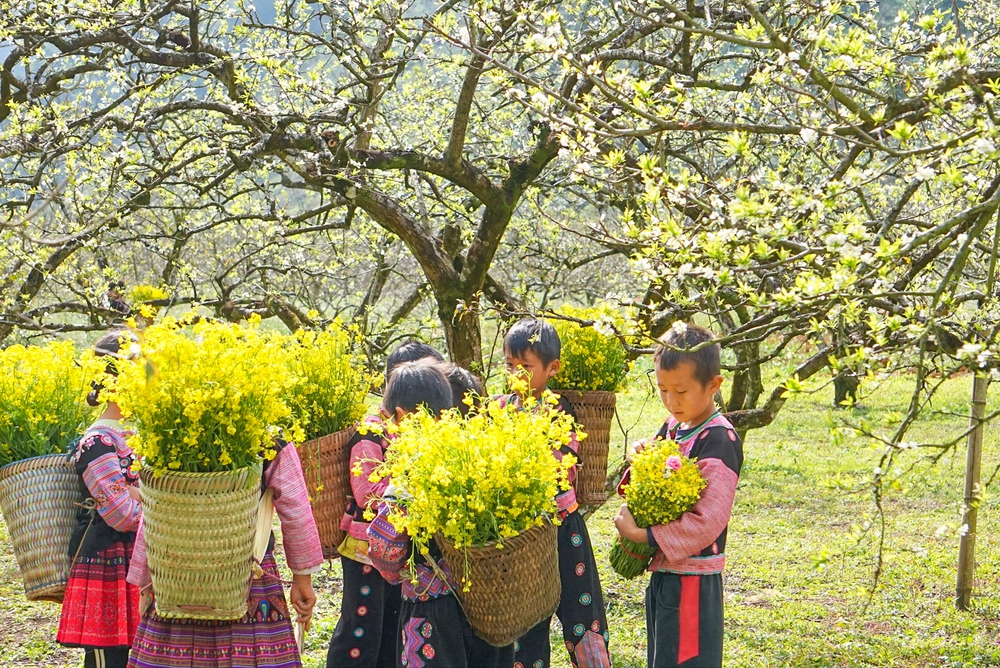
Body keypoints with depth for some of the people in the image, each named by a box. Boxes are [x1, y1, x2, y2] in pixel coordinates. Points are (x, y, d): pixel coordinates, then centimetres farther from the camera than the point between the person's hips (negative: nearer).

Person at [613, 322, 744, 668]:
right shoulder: (672, 427, 8)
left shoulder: (719, 441, -18)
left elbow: (707, 521, -24)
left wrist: (641, 534, -22)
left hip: (692, 578, -9)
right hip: (662, 571, 9)